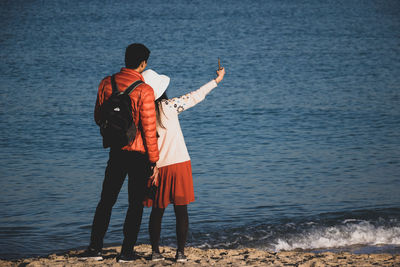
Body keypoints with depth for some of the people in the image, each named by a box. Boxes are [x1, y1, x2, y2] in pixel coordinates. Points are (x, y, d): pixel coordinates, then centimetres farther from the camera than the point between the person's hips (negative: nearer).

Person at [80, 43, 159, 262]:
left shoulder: (107, 83, -2)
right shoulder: (144, 90, -16)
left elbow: (99, 118, 9)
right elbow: (149, 129, -15)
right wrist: (154, 160, -7)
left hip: (116, 151, 4)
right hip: (139, 153, -4)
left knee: (106, 200, 13)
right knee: (135, 204, 8)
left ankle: (95, 247, 9)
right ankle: (126, 251, 9)